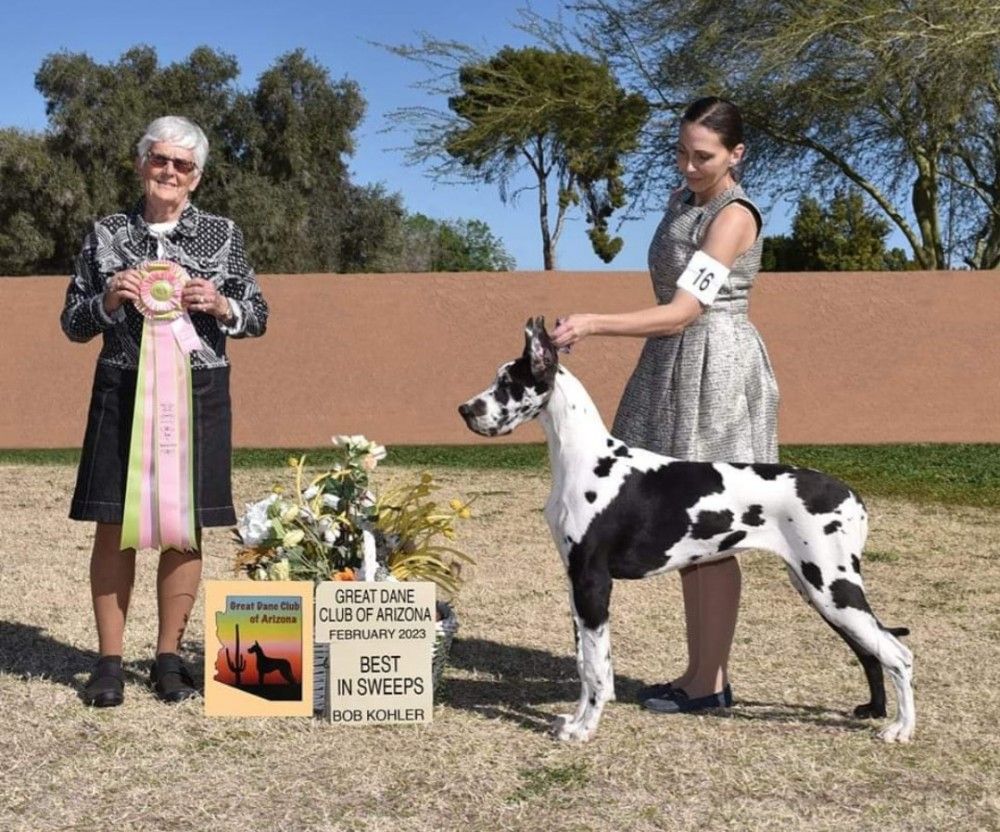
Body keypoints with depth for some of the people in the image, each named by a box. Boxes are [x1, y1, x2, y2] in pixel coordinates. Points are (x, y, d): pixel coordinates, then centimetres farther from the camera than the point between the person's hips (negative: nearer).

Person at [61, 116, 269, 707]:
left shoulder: (223, 234, 6)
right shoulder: (106, 234, 7)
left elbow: (258, 317, 8)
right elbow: (73, 323, 9)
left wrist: (221, 306, -12)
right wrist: (108, 302, -11)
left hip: (198, 393, 0)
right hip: (123, 392, 0)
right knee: (114, 526, 0)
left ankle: (169, 657, 16)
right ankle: (110, 662, 11)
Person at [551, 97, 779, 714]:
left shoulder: (733, 215, -14)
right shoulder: (685, 200, 14)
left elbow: (681, 311, -23)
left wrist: (593, 324, -31)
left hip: (714, 368, -9)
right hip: (675, 364, 9)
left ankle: (711, 682, 6)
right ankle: (701, 673, 20)